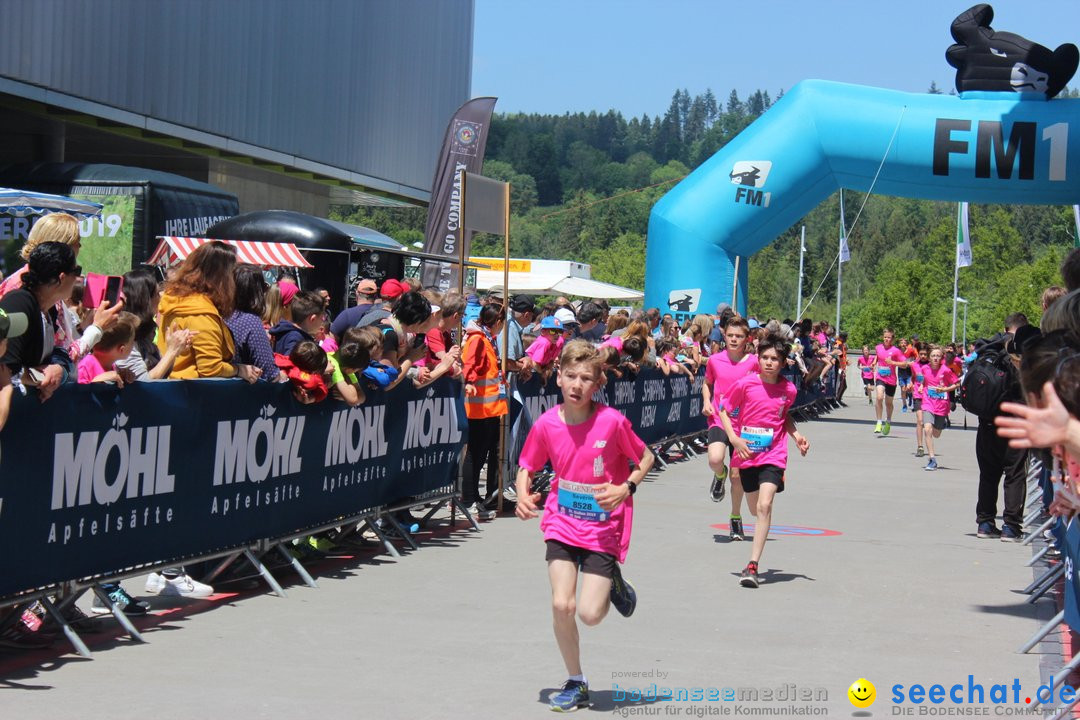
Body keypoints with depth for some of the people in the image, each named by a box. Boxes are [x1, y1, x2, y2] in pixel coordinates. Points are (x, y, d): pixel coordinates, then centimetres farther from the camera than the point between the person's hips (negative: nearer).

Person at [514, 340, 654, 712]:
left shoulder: (613, 422, -16)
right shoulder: (546, 424, -9)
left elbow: (646, 458, -1)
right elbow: (526, 468, 6)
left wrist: (626, 489, -16)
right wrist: (523, 496, -14)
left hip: (604, 526, -2)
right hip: (562, 522, 2)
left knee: (590, 613, -10)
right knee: (561, 605, -10)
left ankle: (614, 584, 27)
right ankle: (576, 683, 13)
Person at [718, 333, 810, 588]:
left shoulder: (789, 390, -2)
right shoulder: (745, 384, -9)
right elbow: (724, 411, 0)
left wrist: (796, 435, 3)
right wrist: (734, 439, -12)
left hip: (773, 455, -1)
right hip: (747, 454, 1)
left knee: (764, 506, -19)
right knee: (755, 510, 14)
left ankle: (752, 566, -20)